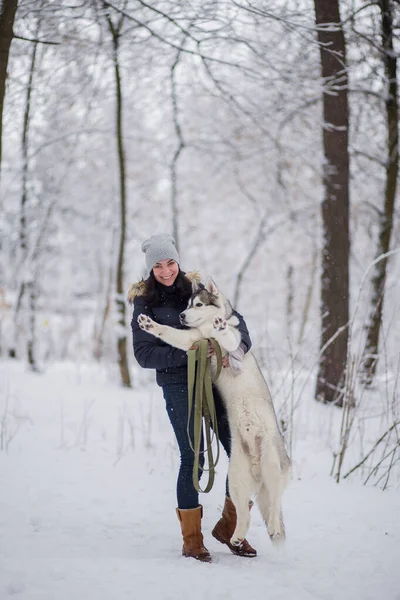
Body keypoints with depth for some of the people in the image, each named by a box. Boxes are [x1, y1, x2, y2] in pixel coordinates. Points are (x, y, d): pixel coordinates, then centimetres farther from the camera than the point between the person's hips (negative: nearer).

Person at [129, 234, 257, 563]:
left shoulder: (197, 287, 8)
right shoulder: (144, 302, 0)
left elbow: (234, 318, 4)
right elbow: (144, 353, -6)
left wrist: (237, 347, -17)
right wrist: (186, 353, -18)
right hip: (178, 383, -3)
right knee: (192, 457, -8)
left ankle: (229, 527, 19)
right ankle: (192, 539, 6)